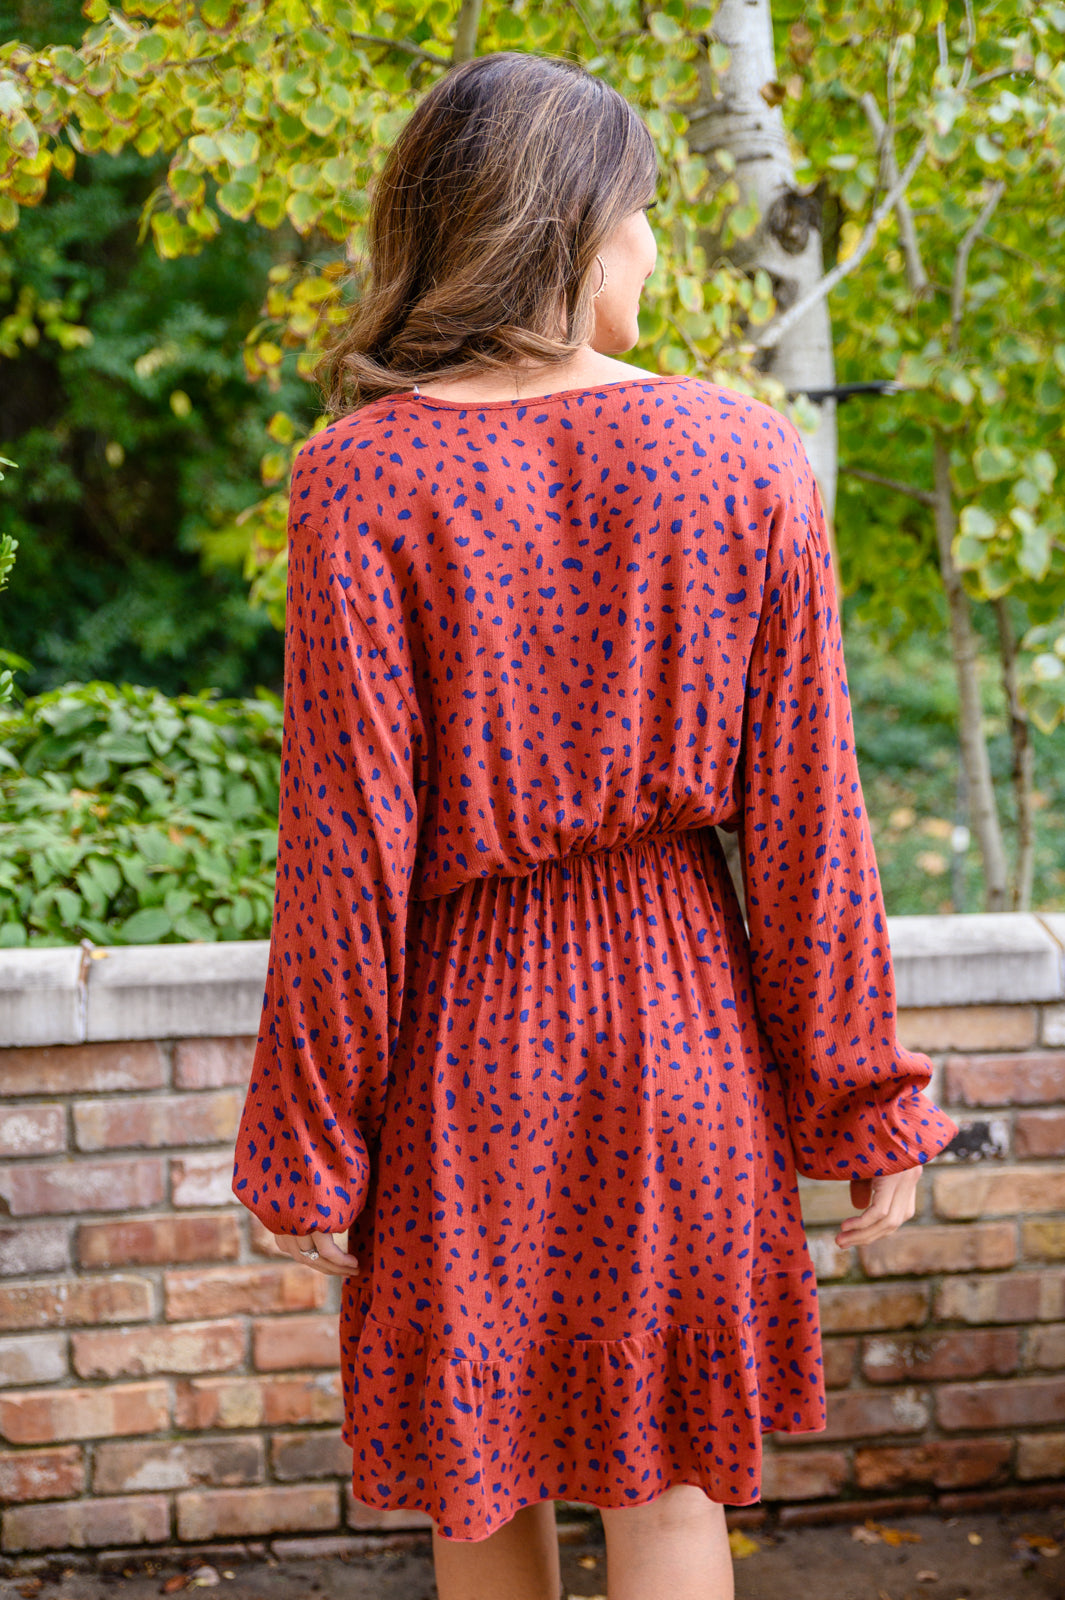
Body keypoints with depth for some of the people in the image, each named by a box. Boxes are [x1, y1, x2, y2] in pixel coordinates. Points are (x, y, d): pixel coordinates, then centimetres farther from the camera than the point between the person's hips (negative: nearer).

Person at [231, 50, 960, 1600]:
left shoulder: (361, 478, -12)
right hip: (677, 1003, 2)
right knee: (670, 1474, 15)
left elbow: (345, 846, -13)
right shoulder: (744, 457, -7)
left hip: (466, 1019, -1)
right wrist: (866, 1102, 4)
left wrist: (308, 1148, -4)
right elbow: (805, 820, -5)